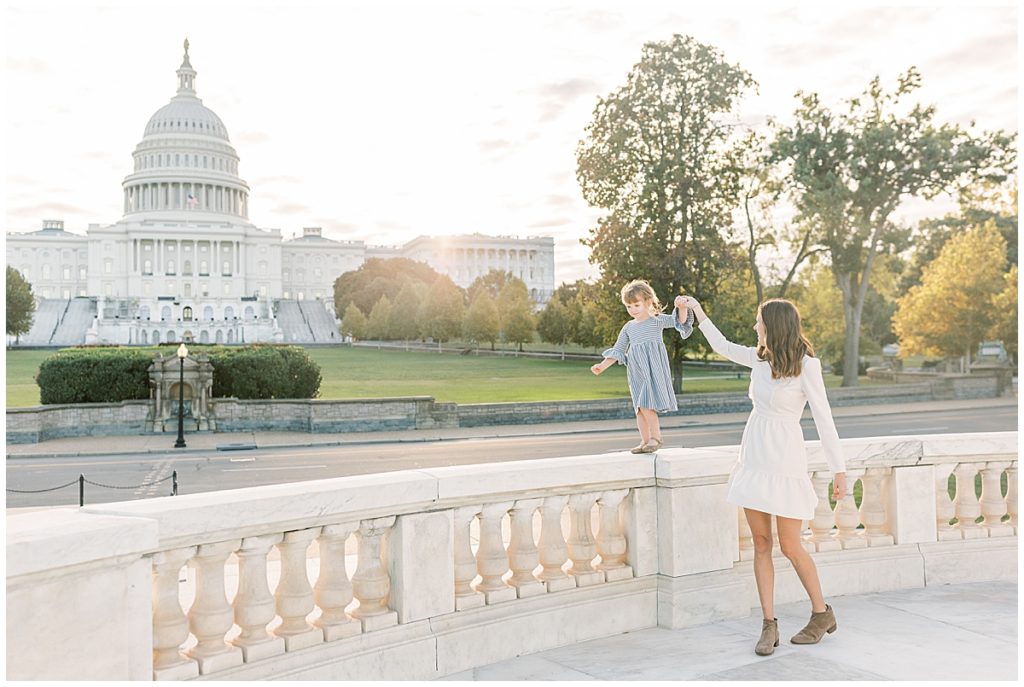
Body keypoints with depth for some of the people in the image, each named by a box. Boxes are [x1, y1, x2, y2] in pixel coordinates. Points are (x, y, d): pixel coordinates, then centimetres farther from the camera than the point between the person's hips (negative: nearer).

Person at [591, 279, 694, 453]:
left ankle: (656, 437, -2)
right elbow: (618, 351, 16)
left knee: (646, 405, -15)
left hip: (653, 368, -5)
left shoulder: (656, 321, 1)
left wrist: (682, 307, -33)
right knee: (640, 407, 6)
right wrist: (602, 366, 6)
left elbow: (680, 321, -12)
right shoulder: (628, 327, 14)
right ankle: (645, 441, 14)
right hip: (636, 372, 5)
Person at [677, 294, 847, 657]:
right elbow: (723, 346, 24)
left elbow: (824, 419, -11)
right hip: (753, 459, 6)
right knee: (761, 544, 5)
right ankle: (769, 625, 12)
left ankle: (822, 614, 24)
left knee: (790, 547, 1)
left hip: (785, 463, -6)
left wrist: (839, 470, -11)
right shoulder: (760, 358, 7)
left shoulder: (806, 365, -11)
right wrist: (697, 310, 26)